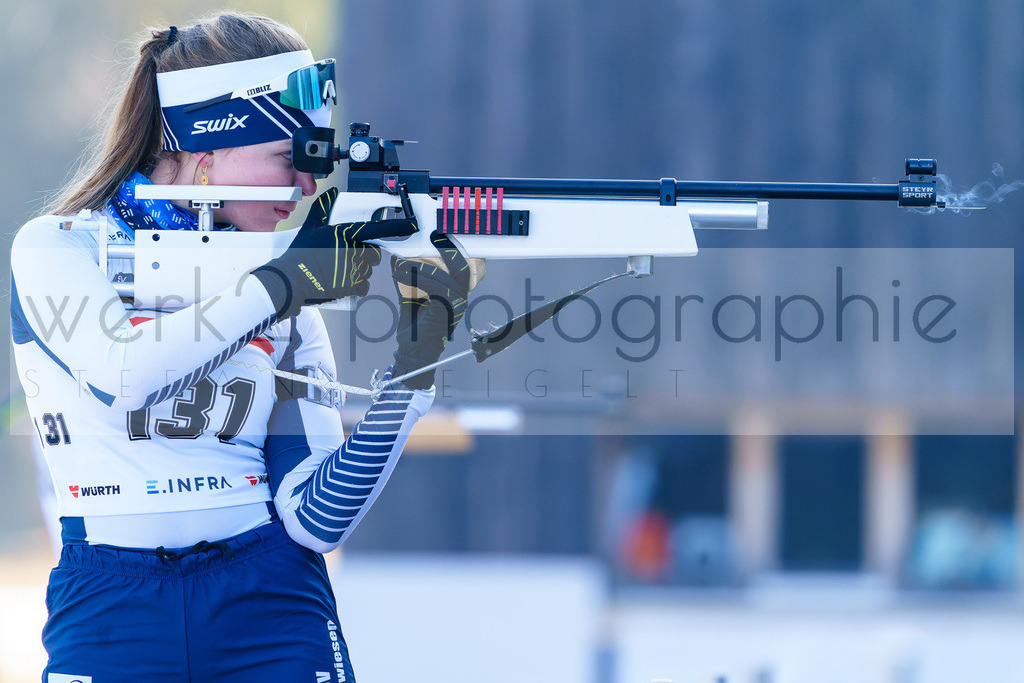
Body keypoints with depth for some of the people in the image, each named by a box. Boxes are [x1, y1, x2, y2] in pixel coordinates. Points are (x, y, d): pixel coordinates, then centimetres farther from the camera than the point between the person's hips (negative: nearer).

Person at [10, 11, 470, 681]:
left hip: (269, 602, 3)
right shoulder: (58, 249, 1)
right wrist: (284, 282, -14)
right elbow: (123, 370, -21)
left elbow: (313, 519, 0)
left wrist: (414, 363, -8)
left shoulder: (288, 290, 8)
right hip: (109, 616, -3)